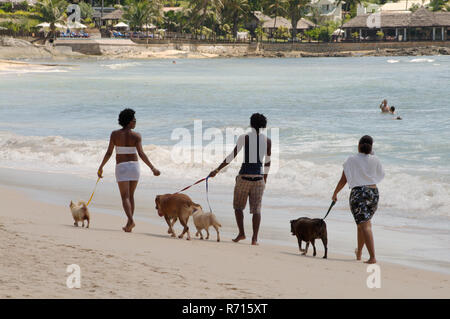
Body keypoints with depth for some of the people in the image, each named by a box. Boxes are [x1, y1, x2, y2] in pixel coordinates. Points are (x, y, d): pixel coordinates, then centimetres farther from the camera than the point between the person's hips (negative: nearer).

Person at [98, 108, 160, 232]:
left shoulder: (115, 134, -5)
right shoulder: (136, 136, -8)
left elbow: (109, 153, -5)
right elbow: (141, 153, -18)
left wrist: (101, 167, 6)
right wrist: (152, 168, -19)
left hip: (121, 167, -1)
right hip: (134, 166, 1)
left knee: (125, 197, -3)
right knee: (131, 196, 15)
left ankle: (131, 220, -26)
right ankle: (129, 224, 16)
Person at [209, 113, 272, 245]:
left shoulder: (244, 138, -6)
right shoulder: (267, 140, 3)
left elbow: (232, 156, -8)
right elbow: (268, 161, 12)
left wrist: (217, 170, -5)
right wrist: (265, 176, 26)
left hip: (244, 175, -2)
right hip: (259, 176, 2)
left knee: (238, 206, 15)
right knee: (256, 209, 4)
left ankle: (241, 233, 9)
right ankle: (254, 238, -2)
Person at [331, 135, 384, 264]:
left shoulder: (351, 160, -3)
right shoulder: (375, 160, 3)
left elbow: (343, 180, -1)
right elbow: (381, 174, 21)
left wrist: (335, 193, 14)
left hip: (358, 192, -4)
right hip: (373, 193, 4)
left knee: (364, 225, -10)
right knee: (363, 223, 23)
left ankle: (373, 257, -23)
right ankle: (359, 253, 35)